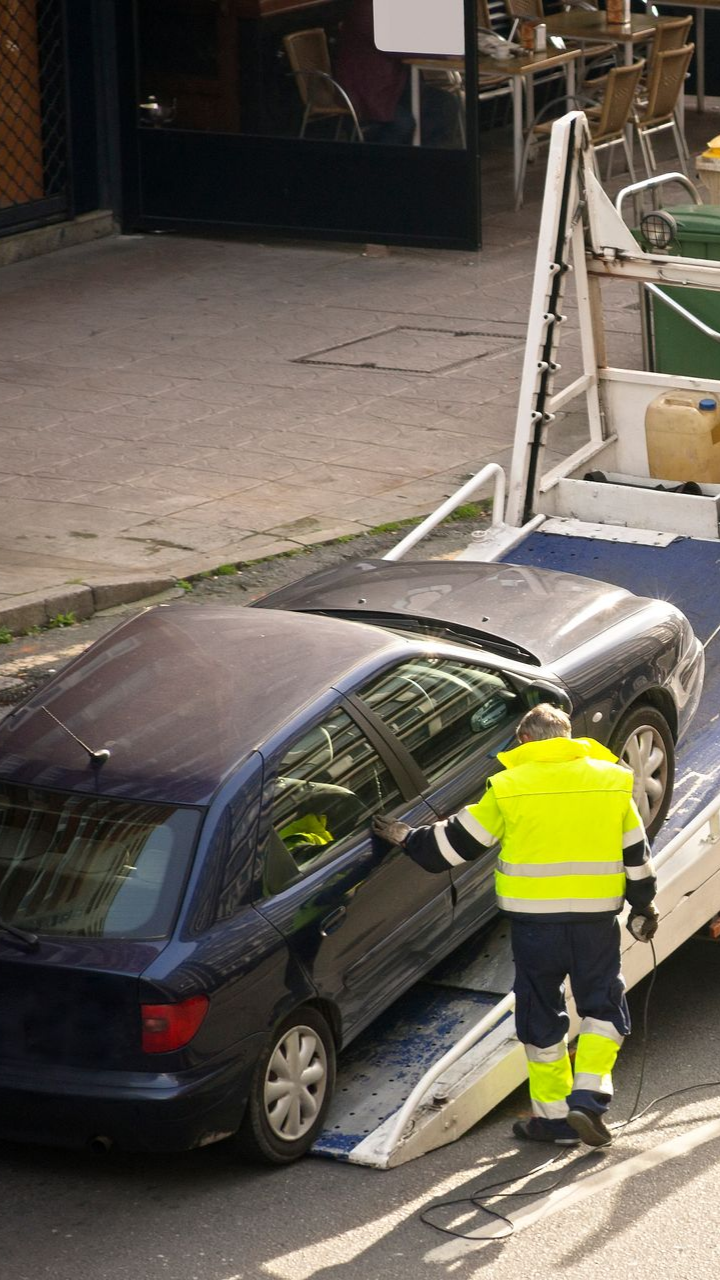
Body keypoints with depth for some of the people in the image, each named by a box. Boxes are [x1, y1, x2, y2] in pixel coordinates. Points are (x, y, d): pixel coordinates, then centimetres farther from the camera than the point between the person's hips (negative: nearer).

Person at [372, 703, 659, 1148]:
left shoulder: (509, 787, -3)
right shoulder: (611, 781, 4)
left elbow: (457, 841, 3)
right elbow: (636, 854, 11)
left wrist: (408, 838, 18)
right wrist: (644, 908, 23)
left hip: (534, 917, -1)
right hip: (596, 916, 1)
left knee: (542, 1015, 11)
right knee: (603, 1005, 14)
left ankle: (553, 1115, 15)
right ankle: (589, 1097, -2)